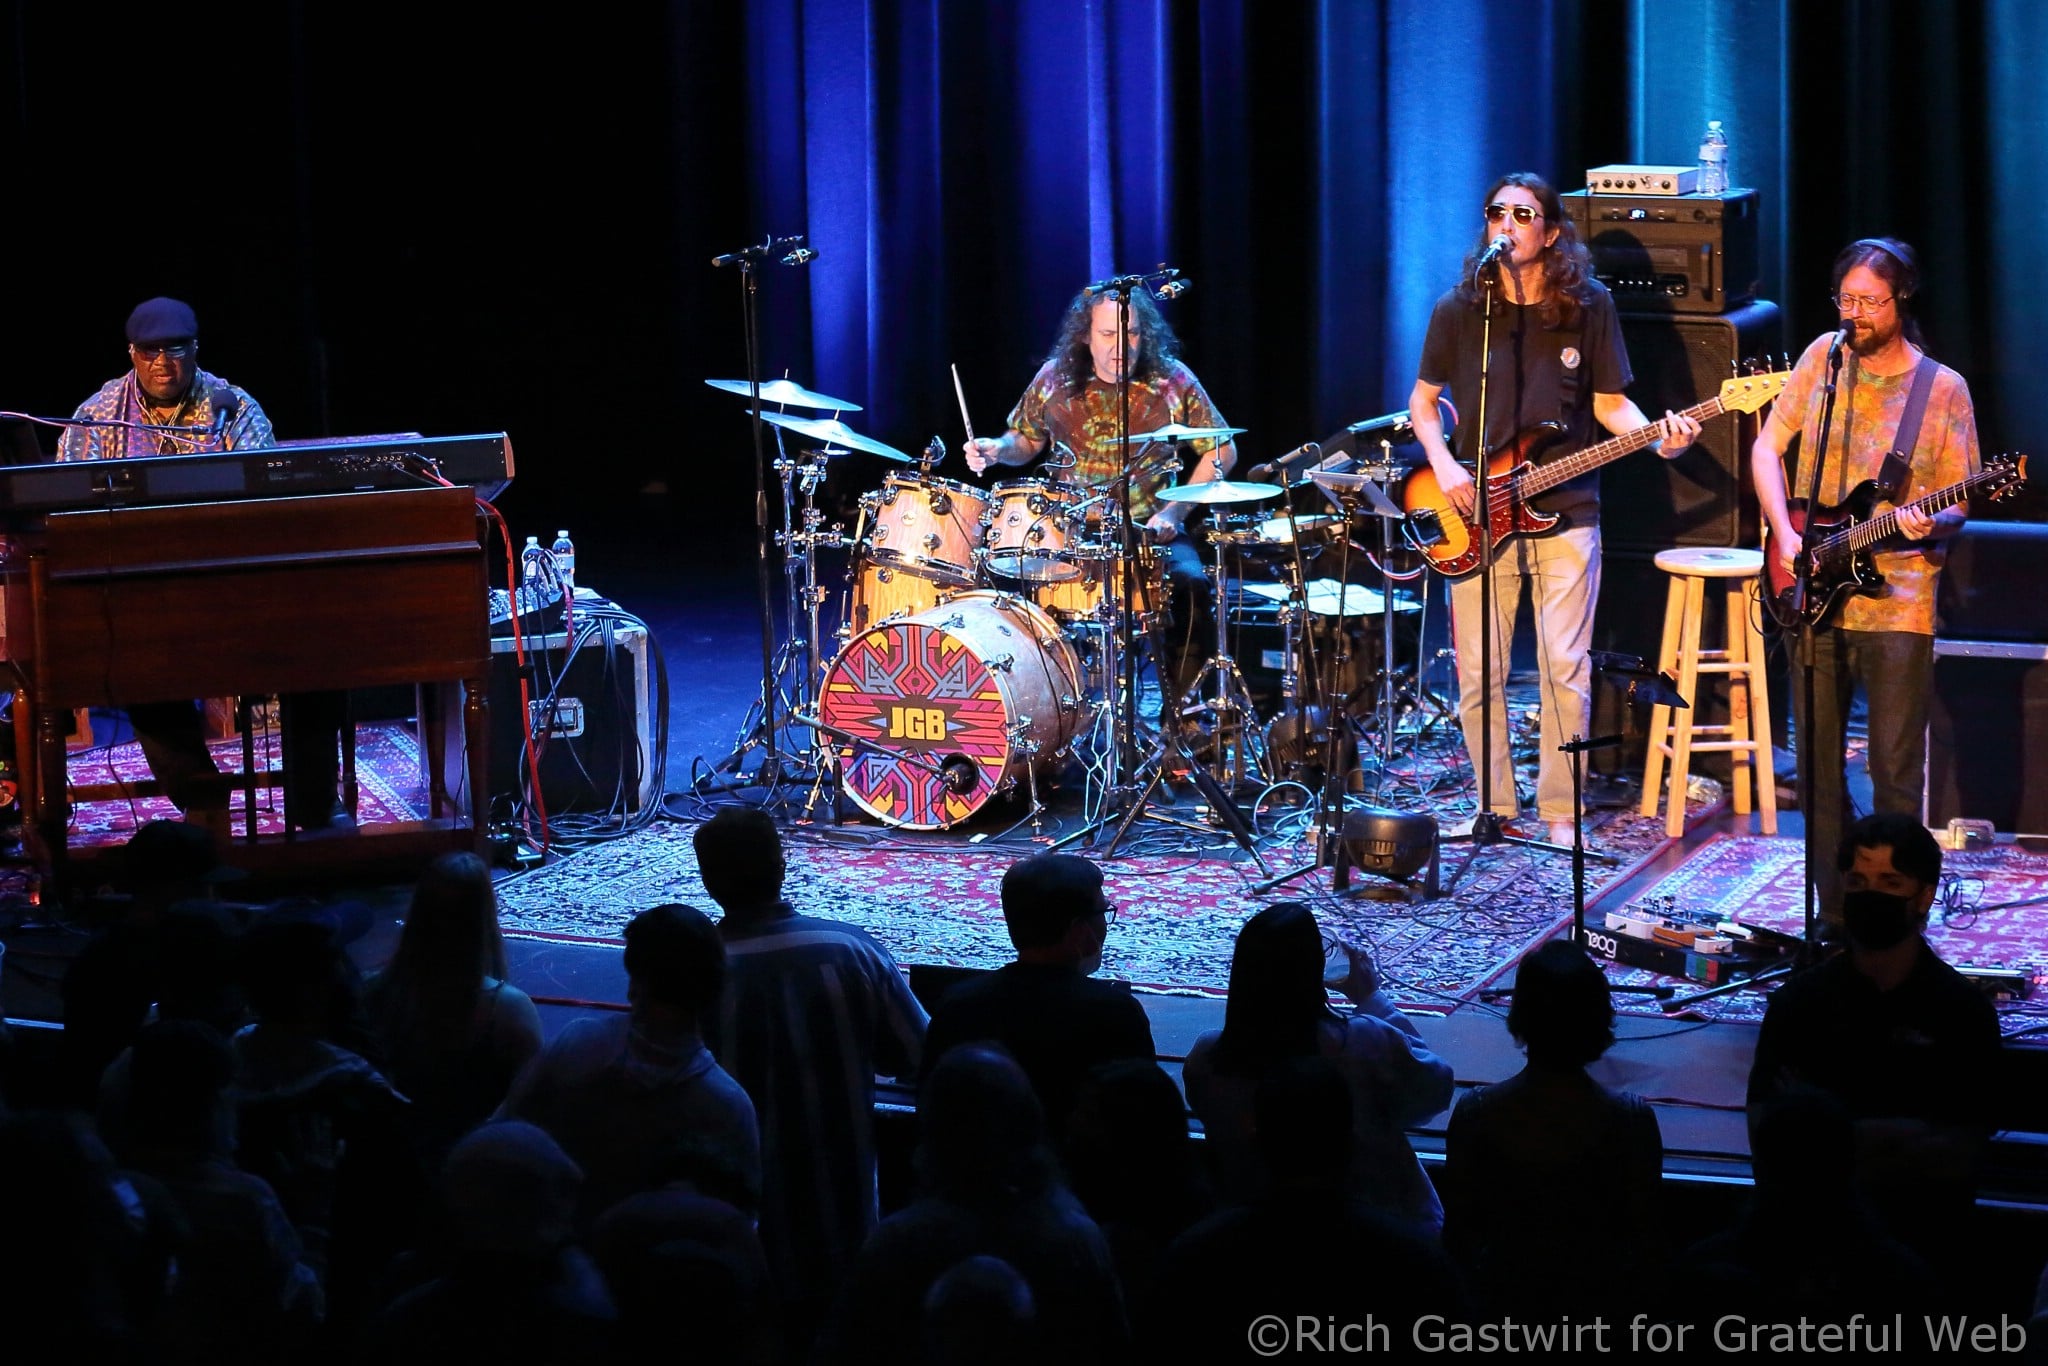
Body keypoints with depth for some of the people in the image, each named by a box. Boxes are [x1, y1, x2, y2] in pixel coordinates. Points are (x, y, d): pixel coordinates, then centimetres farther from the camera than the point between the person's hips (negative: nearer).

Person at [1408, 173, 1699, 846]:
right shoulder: (1458, 310, 2)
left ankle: (1559, 814, 9)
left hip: (1565, 512, -1)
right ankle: (1495, 808, 17)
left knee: (1566, 669, -3)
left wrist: (1657, 434, -13)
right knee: (1478, 673, 2)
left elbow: (1610, 402, 6)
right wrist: (1443, 464, -4)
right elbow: (1423, 397, 11)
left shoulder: (1588, 306, 2)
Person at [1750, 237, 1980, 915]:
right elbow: (1766, 448, 7)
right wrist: (1787, 534, -6)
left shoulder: (1943, 389, -1)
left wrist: (1932, 525, -22)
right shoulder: (1824, 356, 6)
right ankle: (1835, 910, 18)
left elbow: (1957, 506, 1)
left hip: (1897, 599, -3)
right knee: (1817, 765, 8)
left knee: (1896, 771, -4)